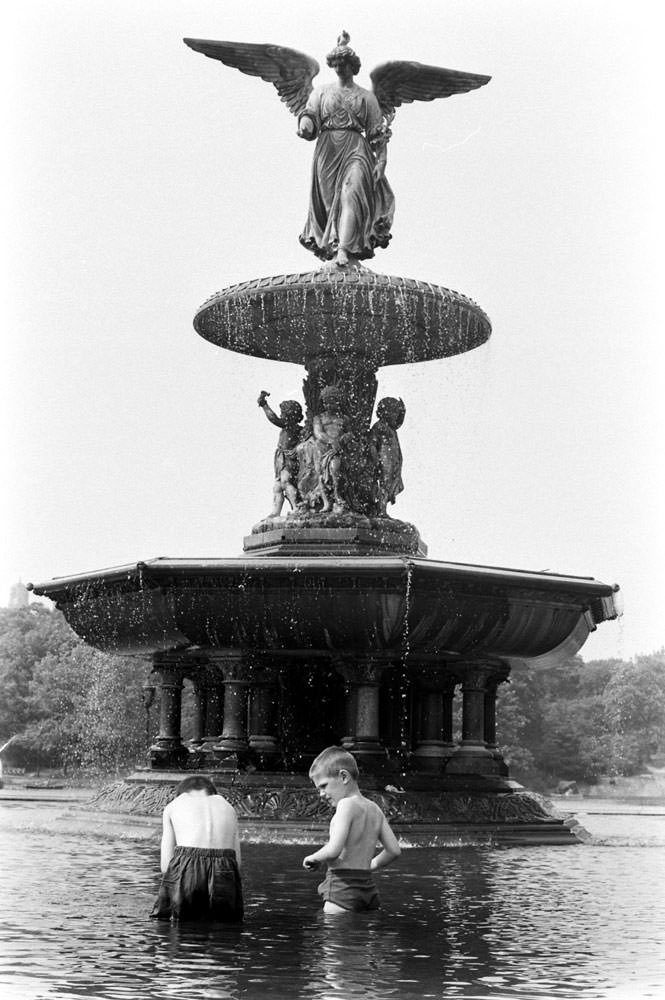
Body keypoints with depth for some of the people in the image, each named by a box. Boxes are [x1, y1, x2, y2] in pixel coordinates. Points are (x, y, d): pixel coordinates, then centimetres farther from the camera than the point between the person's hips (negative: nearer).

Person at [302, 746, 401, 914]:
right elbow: (394, 850, 17)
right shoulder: (374, 808, 14)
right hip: (368, 886, 8)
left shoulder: (347, 805, -9)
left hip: (343, 885, -8)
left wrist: (313, 859, 0)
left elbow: (333, 851, -19)